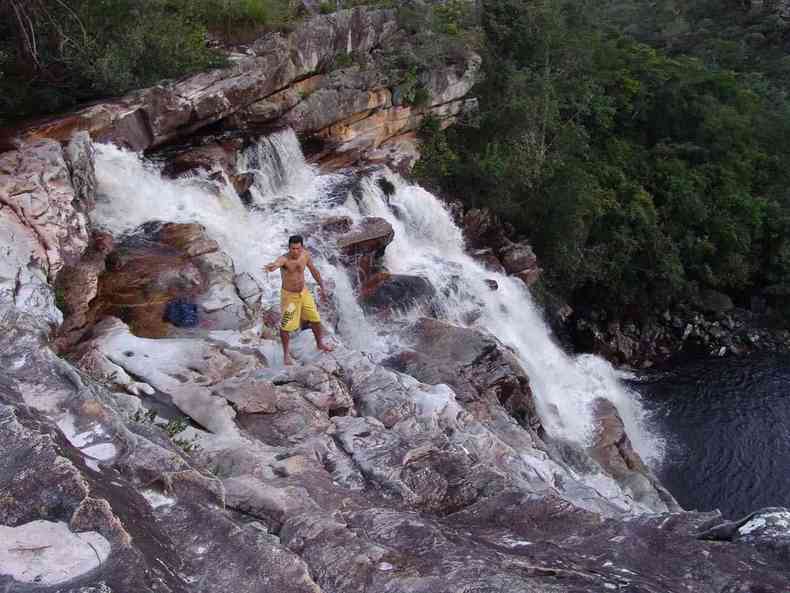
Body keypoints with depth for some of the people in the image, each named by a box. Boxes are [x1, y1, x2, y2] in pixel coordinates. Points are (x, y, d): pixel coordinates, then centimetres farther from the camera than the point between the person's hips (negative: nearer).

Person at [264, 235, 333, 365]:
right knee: (285, 326, 0)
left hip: (304, 292, 5)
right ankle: (286, 354, 19)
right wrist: (271, 267, -74)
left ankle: (320, 343, 41)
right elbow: (276, 264, -50)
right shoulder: (284, 259, -26)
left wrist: (322, 287, 12)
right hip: (289, 295, -5)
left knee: (315, 319, 16)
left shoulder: (305, 255, -9)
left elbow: (313, 270, 7)